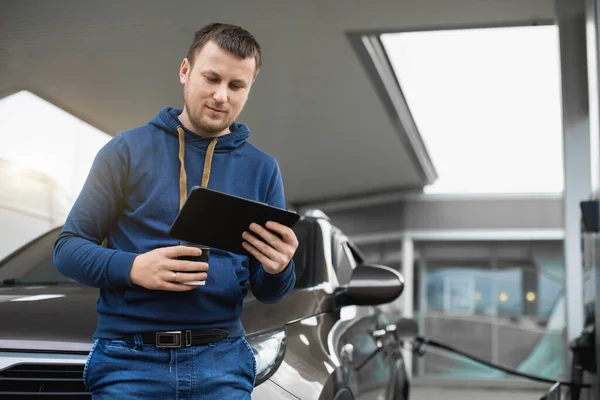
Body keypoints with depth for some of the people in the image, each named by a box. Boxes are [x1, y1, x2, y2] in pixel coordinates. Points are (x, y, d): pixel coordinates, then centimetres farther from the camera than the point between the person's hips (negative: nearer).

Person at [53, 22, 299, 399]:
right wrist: (133, 267, -18)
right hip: (129, 359, -1)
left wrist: (278, 269, -15)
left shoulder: (262, 168, 6)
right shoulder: (128, 150, 1)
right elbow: (68, 248, 1)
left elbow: (267, 294, 9)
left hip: (221, 361, 2)